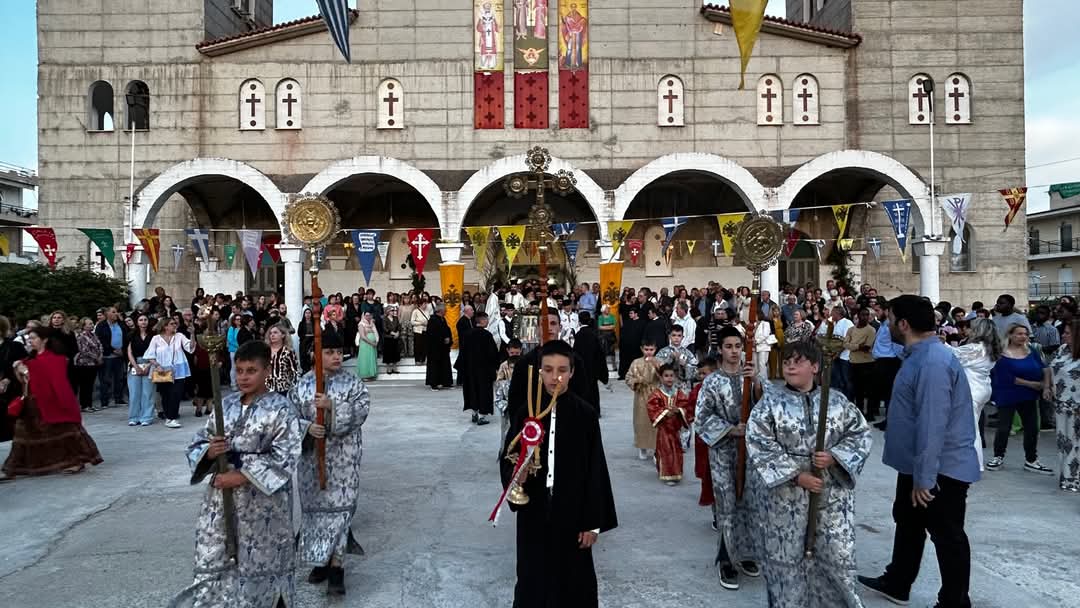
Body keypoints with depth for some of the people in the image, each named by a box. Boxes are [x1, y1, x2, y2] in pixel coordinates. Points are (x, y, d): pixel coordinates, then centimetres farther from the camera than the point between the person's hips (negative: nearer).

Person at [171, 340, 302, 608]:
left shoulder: (279, 409, -10)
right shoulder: (226, 404, 5)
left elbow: (285, 458, -16)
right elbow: (198, 442, 11)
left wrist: (241, 477, -20)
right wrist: (210, 452, -12)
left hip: (262, 501, -5)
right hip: (221, 496, 5)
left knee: (263, 564, 9)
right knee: (214, 564, 9)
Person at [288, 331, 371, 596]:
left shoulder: (352, 382, -2)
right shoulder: (302, 384, 2)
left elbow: (361, 410, -14)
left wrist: (332, 407, -25)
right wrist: (307, 428, -19)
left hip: (342, 456, -2)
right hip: (311, 455, 2)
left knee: (338, 506, -4)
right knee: (316, 506, 11)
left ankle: (336, 567, 0)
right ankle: (321, 561, 26)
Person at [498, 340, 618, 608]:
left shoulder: (585, 414, -8)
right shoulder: (525, 411, -4)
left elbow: (595, 471, -6)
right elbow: (508, 457, 3)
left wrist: (593, 522, -6)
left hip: (572, 511, -1)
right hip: (533, 512, 2)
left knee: (573, 581, 10)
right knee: (533, 579, 13)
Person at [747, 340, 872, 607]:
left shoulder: (837, 400, 2)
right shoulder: (770, 402, -5)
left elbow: (860, 433, 4)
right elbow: (760, 446, -10)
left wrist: (835, 457, -13)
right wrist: (796, 475, -15)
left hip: (833, 492, 2)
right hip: (787, 493, -1)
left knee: (837, 555, 8)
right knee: (787, 557, 7)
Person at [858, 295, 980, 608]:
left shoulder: (933, 363, -27)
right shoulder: (919, 355, 7)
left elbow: (932, 425, -30)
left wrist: (924, 478, -26)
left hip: (941, 470, -11)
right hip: (917, 464, 11)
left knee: (947, 537, 6)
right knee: (907, 522, 23)